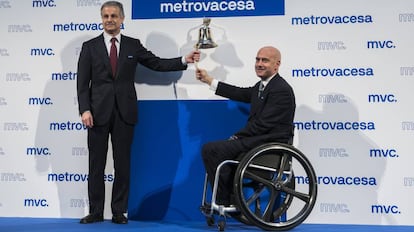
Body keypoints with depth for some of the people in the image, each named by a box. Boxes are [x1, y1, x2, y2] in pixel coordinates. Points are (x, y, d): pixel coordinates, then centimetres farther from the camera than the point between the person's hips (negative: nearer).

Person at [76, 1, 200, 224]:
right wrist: (85, 110, -9)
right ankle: (95, 212, 12)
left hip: (124, 113, 1)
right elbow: (83, 82, 1)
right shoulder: (89, 46, 6)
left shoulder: (133, 45, 9)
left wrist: (185, 60, -2)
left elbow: (157, 63, 9)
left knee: (122, 164, 4)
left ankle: (119, 211, 12)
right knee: (96, 164, 3)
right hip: (99, 112, -1)